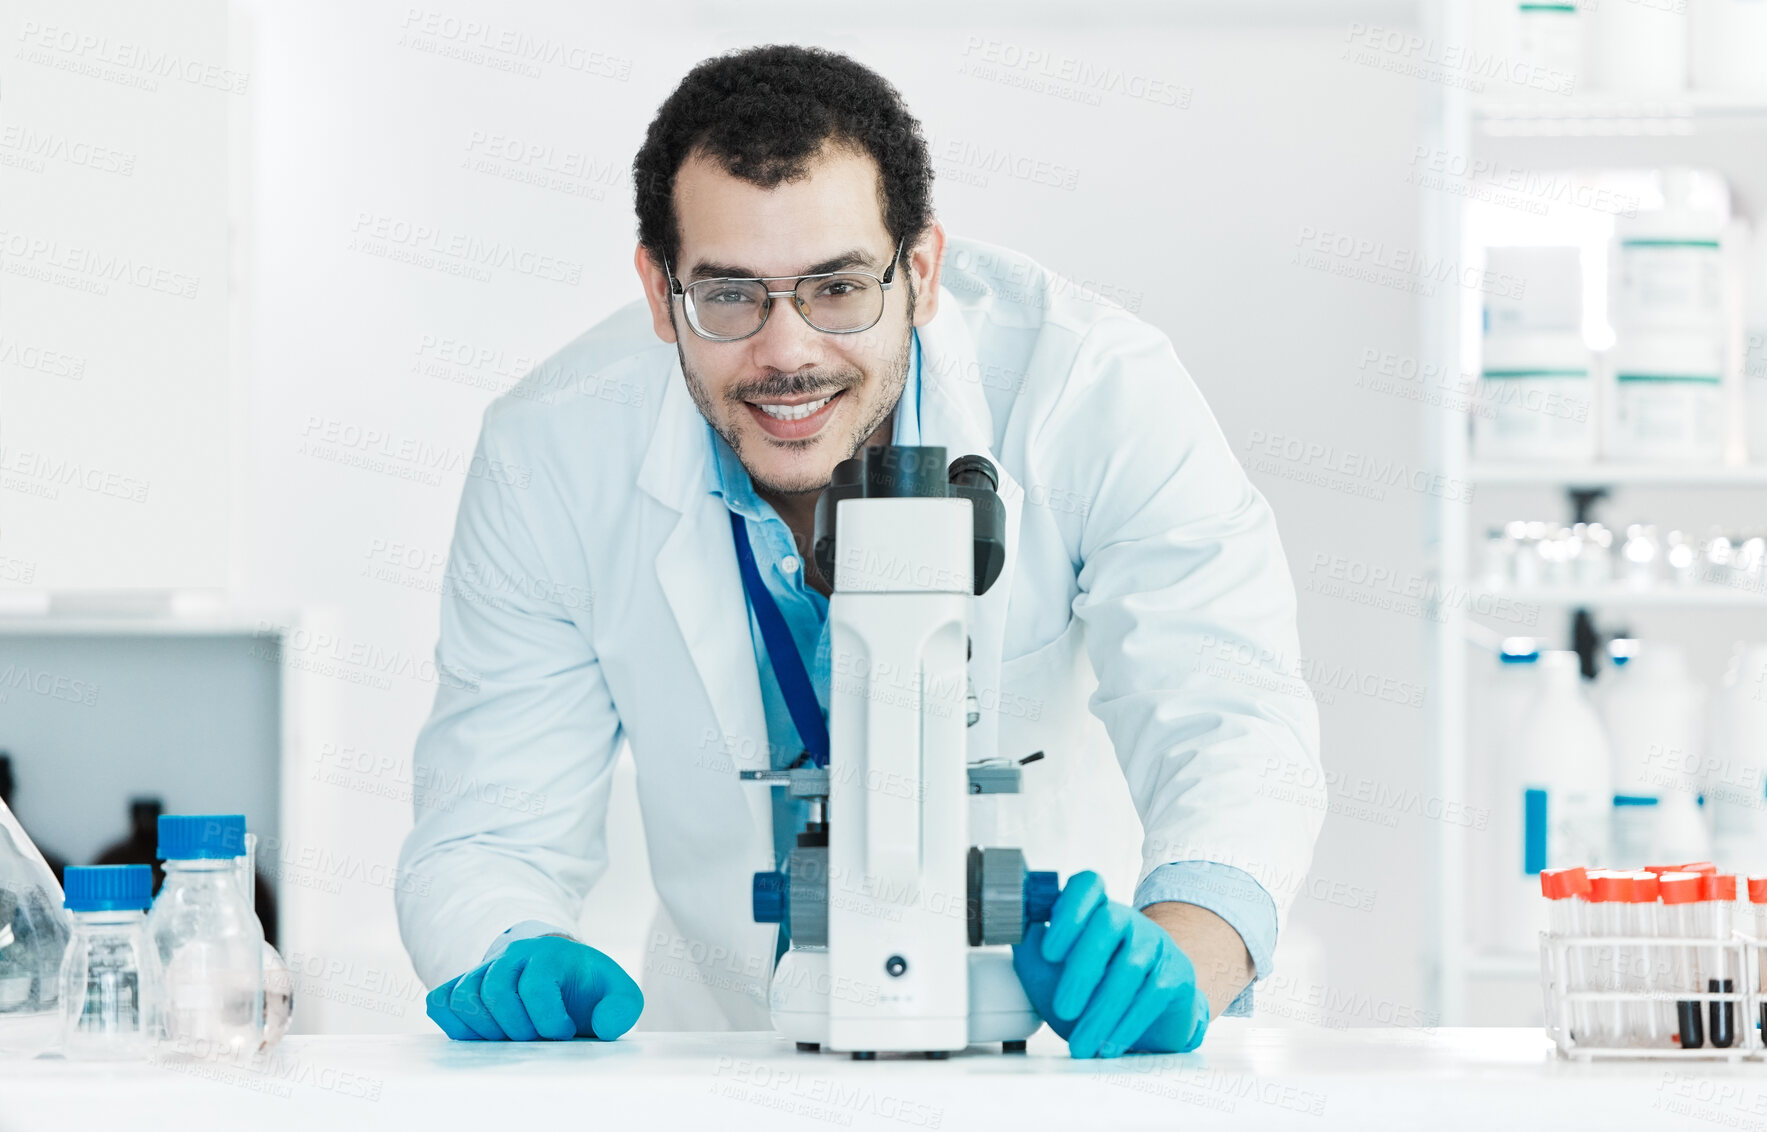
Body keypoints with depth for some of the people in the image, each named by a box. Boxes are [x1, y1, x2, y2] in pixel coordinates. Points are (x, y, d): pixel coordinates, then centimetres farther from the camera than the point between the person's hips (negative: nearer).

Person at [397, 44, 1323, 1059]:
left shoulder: (1097, 388, -18)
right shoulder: (551, 457, -13)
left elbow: (1230, 728, -25)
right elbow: (490, 836, -10)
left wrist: (1173, 962, -45)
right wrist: (514, 965, -33)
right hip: (733, 1043, -1)